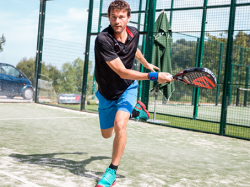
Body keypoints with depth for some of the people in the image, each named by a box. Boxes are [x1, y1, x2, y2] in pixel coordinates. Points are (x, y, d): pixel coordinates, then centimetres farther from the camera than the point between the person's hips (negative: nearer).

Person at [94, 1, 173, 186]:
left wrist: (147, 63, 32)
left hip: (128, 89, 1)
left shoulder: (134, 33, -12)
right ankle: (133, 109, 47)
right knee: (106, 134, 18)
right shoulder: (103, 40, -30)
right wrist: (154, 76, -35)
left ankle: (112, 171, -9)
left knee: (119, 124, -25)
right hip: (107, 93, -1)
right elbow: (123, 72, -32)